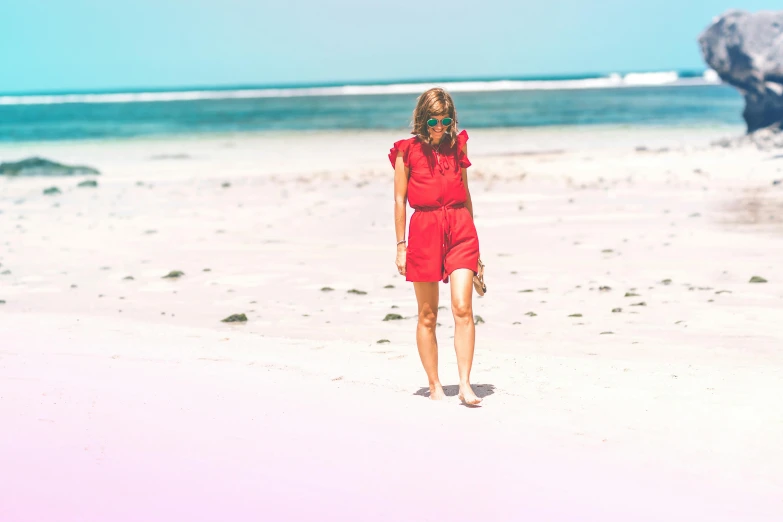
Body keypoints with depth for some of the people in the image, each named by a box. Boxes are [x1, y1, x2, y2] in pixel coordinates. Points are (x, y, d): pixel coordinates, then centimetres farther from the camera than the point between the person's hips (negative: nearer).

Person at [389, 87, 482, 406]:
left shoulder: (457, 145, 11)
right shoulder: (408, 151, 3)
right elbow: (399, 199, 4)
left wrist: (472, 237, 17)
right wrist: (401, 245, 0)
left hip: (459, 226, 2)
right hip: (424, 228, -2)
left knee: (463, 309, -11)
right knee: (427, 315, 5)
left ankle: (465, 385, -11)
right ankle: (434, 385, 14)